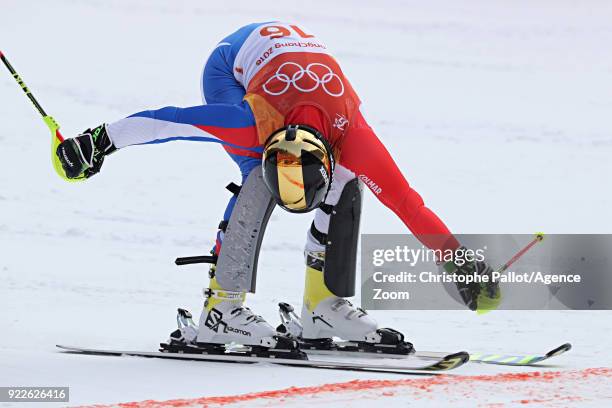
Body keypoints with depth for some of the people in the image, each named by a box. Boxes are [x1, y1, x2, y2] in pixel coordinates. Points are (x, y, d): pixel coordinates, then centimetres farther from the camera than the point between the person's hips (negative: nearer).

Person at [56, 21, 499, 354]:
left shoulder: (352, 138, -36)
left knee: (347, 186, -13)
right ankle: (221, 308, -26)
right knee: (259, 179, -28)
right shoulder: (251, 123, -42)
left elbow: (405, 201, -31)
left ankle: (325, 305, -5)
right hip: (230, 66, -4)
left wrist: (457, 260, -30)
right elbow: (166, 122, -33)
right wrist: (99, 143, -22)